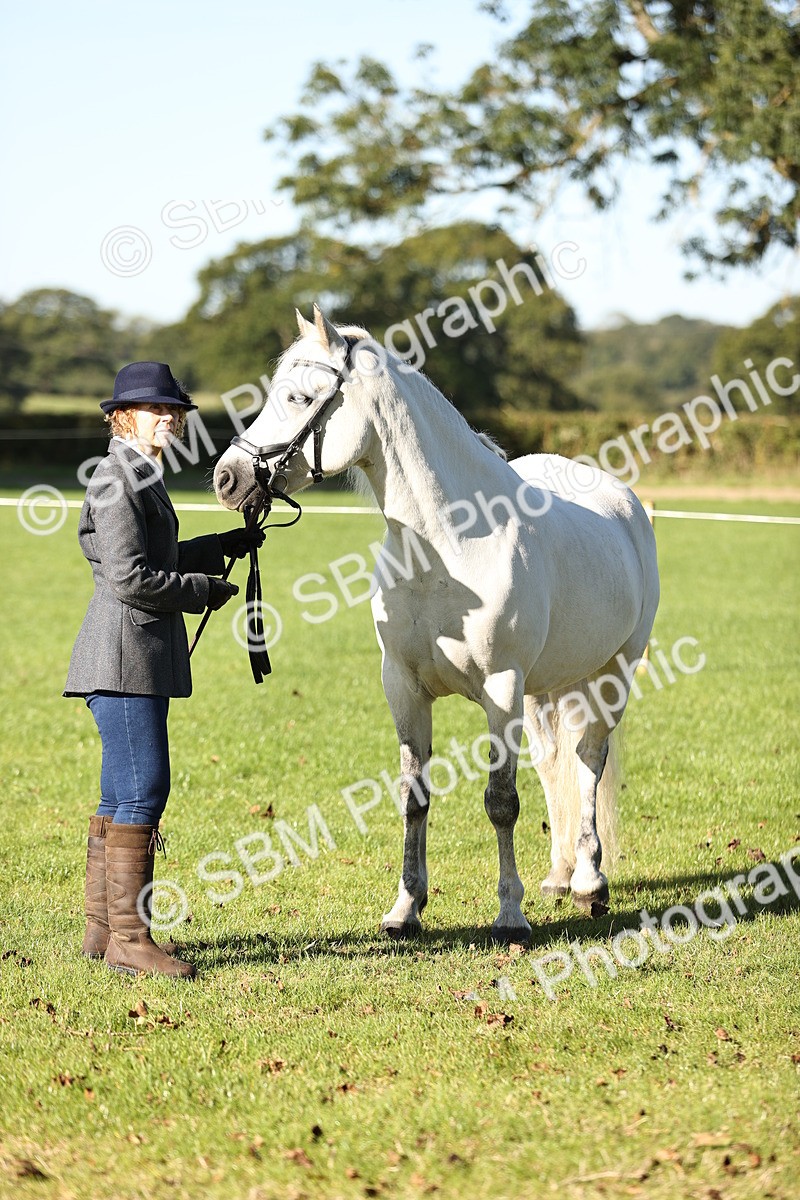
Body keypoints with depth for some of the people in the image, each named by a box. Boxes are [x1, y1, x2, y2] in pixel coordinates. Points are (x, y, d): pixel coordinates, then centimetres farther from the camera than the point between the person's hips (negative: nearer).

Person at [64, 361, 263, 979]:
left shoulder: (141, 477, 18)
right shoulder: (119, 480, -13)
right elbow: (129, 577, -19)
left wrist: (223, 547, 23)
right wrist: (204, 591, -9)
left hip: (142, 659, 11)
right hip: (126, 656, -11)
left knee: (121, 798, 12)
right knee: (142, 790, -11)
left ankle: (103, 930, 17)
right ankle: (129, 938, -9)